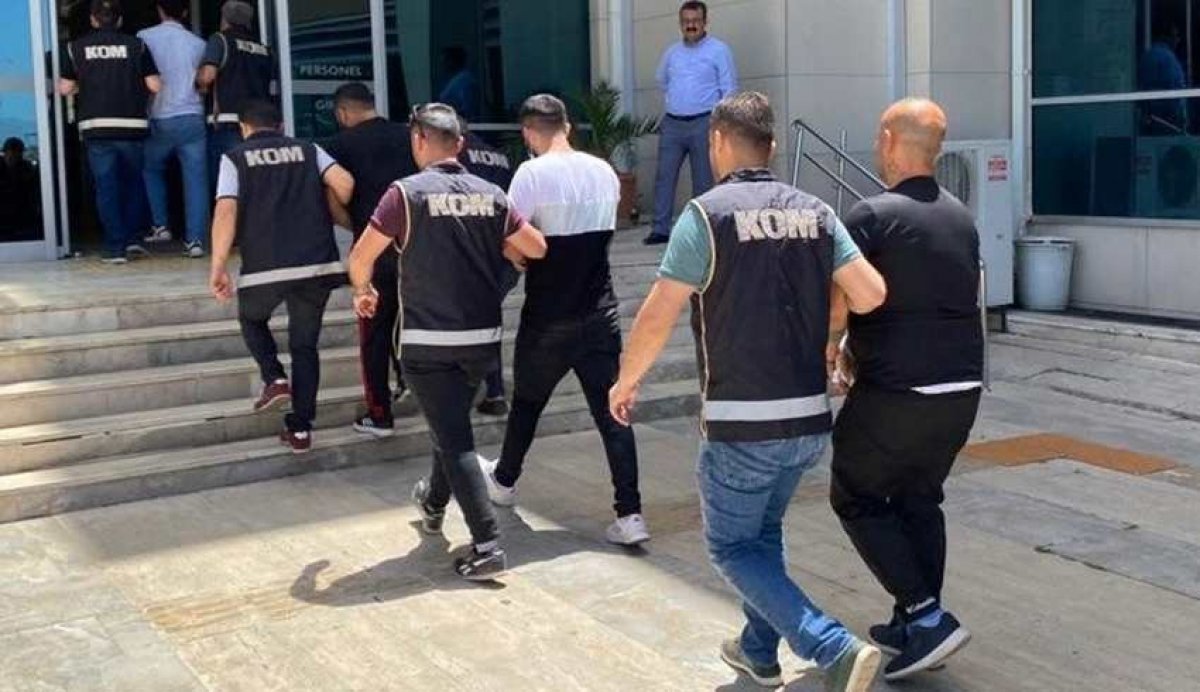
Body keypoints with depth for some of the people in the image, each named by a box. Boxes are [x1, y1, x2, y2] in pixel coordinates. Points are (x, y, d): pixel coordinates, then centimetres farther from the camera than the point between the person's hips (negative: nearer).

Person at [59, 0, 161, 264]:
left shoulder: (76, 47, 4)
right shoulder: (136, 45, 1)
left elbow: (65, 88, 3)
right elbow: (155, 85, -1)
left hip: (96, 127, 0)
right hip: (132, 126, 0)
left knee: (106, 187, 4)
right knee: (134, 182, 18)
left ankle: (115, 247, 2)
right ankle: (132, 238, 12)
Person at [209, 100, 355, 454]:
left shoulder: (235, 158, 9)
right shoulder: (308, 150, 15)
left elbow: (226, 213, -5)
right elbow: (344, 183, -1)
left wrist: (218, 267, -5)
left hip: (265, 266, -2)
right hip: (318, 263, 2)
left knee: (251, 318, 29)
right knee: (305, 344, 15)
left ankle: (275, 379, 8)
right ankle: (300, 430, 13)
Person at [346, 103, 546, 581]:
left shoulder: (407, 193, -10)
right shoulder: (489, 194, 2)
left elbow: (360, 257, -10)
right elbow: (537, 248, 7)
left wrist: (363, 290, 11)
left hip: (427, 341, -5)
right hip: (482, 337, 5)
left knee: (455, 439, -2)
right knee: (453, 423, 25)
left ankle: (487, 545, -8)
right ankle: (434, 503, 47)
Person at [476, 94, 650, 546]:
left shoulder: (533, 174, -13)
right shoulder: (604, 171, 5)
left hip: (548, 319, -3)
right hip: (600, 313, 3)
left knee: (527, 403, 18)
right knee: (611, 412, 3)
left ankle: (504, 481, 40)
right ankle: (629, 514, -2)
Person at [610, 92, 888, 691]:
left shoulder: (707, 213, -10)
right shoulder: (814, 212, 5)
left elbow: (656, 318, -12)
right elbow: (872, 293, -1)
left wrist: (626, 381, 4)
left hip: (741, 422, -6)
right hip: (809, 418, 6)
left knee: (733, 545, 9)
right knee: (764, 533, 26)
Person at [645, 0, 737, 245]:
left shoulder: (719, 50, -3)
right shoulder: (672, 52, 12)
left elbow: (729, 89, -5)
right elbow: (662, 80, 30)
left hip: (703, 123, -4)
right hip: (672, 123, 4)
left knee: (704, 180, 1)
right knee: (664, 175, -1)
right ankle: (660, 228, 3)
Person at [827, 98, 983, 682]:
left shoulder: (873, 216, -12)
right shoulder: (961, 218, 11)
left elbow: (837, 307, -14)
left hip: (895, 392, -7)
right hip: (963, 388, 7)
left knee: (855, 498, 9)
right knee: (919, 500, 19)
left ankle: (925, 616, 1)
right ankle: (918, 627, 24)